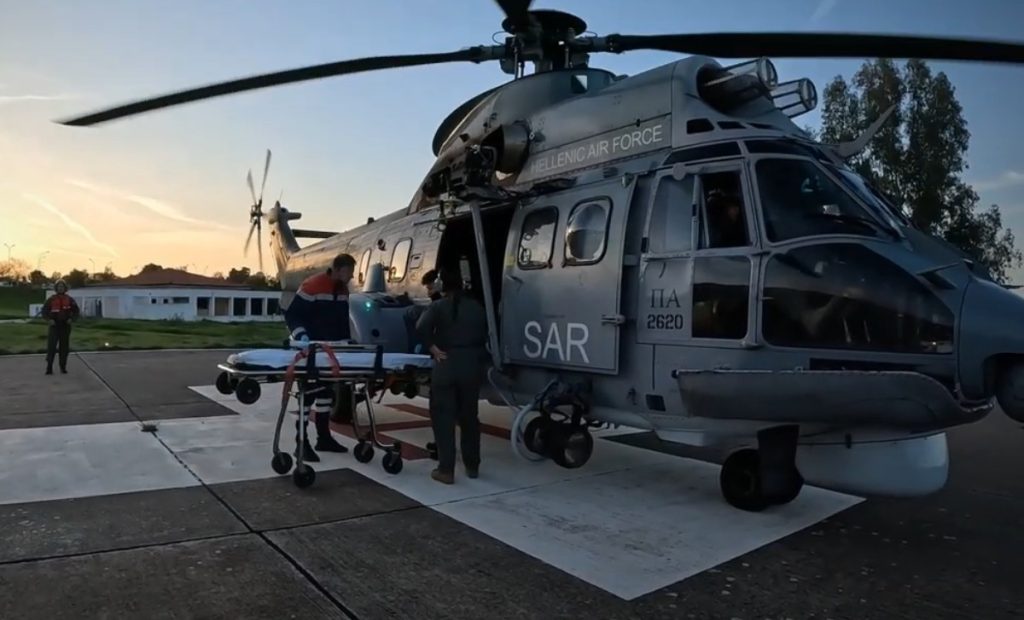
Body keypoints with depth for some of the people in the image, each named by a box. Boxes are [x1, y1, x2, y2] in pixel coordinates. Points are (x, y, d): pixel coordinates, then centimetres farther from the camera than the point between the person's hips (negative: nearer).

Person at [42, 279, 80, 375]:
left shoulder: (69, 299, 5)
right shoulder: (51, 299, 0)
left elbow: (76, 311, 9)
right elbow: (44, 311, 1)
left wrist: (71, 318, -8)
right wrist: (49, 319, -15)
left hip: (65, 326, 2)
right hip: (54, 326, -2)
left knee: (64, 347, 5)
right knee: (51, 346, -8)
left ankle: (63, 367, 13)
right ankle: (49, 367, -6)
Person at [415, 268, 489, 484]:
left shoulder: (438, 306, -3)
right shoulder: (476, 307, 8)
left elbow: (422, 327, -20)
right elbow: (484, 335, 5)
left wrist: (433, 348, -10)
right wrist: (474, 353, 6)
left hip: (446, 365, -4)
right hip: (471, 365, 4)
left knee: (443, 418, 3)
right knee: (469, 417, 15)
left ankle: (446, 470, 2)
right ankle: (472, 466, 23)